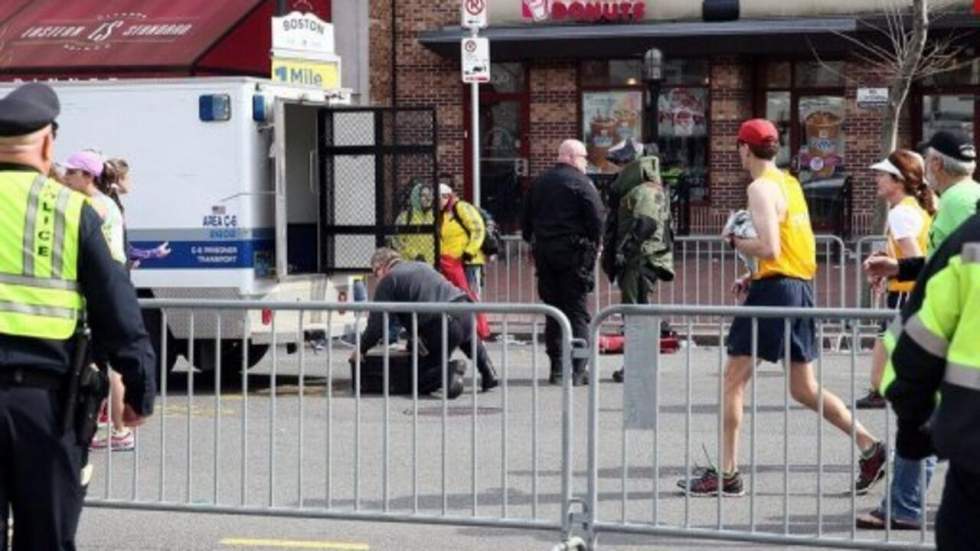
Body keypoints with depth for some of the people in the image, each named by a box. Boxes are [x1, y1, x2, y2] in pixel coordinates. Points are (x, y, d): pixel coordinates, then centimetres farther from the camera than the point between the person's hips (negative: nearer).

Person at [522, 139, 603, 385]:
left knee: (553, 311, 11)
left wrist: (533, 242, 18)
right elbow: (597, 219, -13)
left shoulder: (539, 183, 13)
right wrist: (594, 247, -1)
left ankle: (556, 369, 10)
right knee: (577, 311, -2)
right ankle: (577, 370, -7)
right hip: (574, 253, -6)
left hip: (544, 252, 6)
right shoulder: (581, 183, -8)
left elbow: (527, 219, 16)